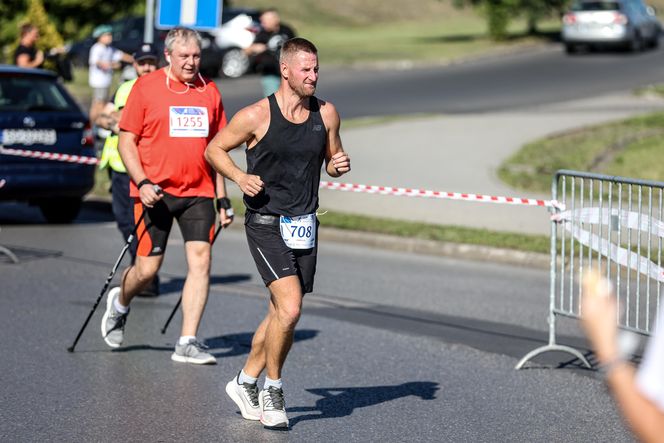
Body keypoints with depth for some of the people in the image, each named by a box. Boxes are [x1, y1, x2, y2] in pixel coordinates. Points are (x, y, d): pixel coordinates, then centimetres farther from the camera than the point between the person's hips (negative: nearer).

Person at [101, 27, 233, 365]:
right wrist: (142, 183, -15)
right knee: (147, 269, -1)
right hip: (154, 193, -3)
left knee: (200, 260, -10)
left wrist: (222, 198, 14)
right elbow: (126, 141, -2)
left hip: (198, 192, 3)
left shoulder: (209, 92, 9)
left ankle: (187, 343, -7)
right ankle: (120, 303, 34)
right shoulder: (146, 87, -2)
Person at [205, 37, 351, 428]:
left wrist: (339, 165, -6)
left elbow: (331, 160, 17)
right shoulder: (257, 116, -11)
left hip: (305, 225, 5)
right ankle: (272, 388, 1)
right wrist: (240, 176, -16)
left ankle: (246, 381, 32)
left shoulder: (326, 114, 3)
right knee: (290, 309, -19)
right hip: (266, 224, -5)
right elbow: (214, 149, 1)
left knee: (281, 314, 12)